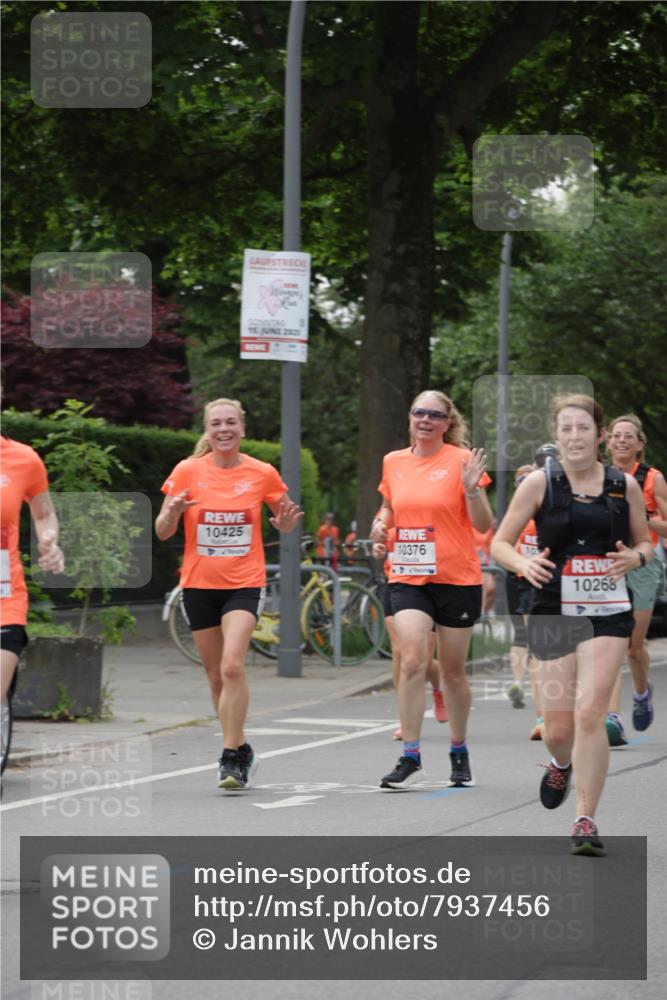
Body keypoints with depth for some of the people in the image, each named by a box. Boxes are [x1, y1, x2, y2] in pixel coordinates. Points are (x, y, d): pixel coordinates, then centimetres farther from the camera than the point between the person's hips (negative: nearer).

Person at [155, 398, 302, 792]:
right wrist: (173, 512, -21)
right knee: (217, 676, 8)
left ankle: (231, 758, -15)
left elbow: (284, 524, 13)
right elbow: (162, 532, 1)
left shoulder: (262, 474, -1)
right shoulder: (188, 472, -1)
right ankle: (241, 750, 26)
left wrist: (287, 520, -11)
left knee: (232, 667, -20)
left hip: (245, 585, -2)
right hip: (199, 585, 2)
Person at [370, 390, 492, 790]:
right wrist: (381, 523, 2)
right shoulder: (393, 462, 7)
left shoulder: (461, 461, -6)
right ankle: (410, 758, -12)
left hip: (457, 578, -2)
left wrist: (472, 489, -23)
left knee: (453, 669, 8)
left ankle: (460, 753, 27)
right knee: (412, 662, -14)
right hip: (408, 577, 2)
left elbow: (484, 525, -6)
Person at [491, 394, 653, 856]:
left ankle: (586, 821, -9)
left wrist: (636, 556, -8)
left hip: (608, 613, 0)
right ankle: (562, 765, 42)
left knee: (590, 712, -16)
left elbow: (645, 542, 15)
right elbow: (500, 543, 3)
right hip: (554, 611, 1)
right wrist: (524, 564, -18)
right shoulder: (540, 483, -2)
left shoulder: (625, 486, 2)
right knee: (558, 727, 4)